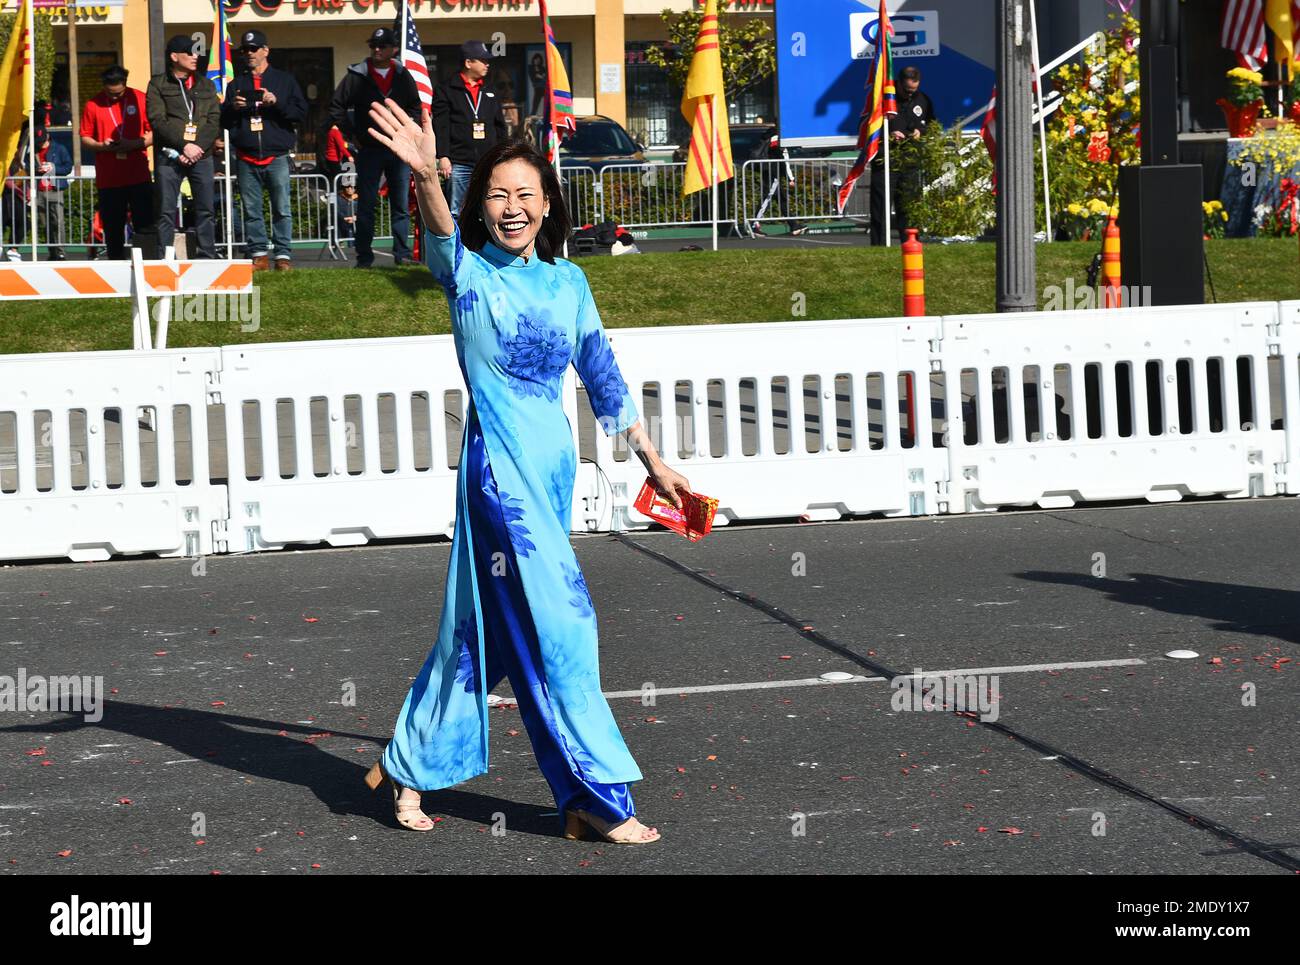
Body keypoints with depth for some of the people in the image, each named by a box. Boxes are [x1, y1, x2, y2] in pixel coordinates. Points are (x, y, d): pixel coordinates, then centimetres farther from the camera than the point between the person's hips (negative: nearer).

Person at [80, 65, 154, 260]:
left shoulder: (140, 99, 3)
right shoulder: (93, 104, 4)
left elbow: (154, 133, 4)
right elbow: (84, 140, 8)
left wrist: (134, 144, -13)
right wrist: (101, 146, -13)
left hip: (139, 177, -1)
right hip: (108, 179, 1)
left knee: (145, 226, -5)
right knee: (113, 229, 4)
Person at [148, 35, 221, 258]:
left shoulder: (206, 85, 15)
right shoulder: (158, 85, 6)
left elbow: (215, 121, 6)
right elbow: (158, 120, -5)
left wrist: (197, 147, -9)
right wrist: (184, 145, -14)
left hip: (201, 156, 3)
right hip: (169, 156, -3)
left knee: (205, 211, 0)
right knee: (167, 212, -4)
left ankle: (207, 256, 3)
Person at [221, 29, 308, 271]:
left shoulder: (284, 80, 10)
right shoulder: (237, 84, 17)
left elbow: (300, 113, 2)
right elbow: (223, 121, 15)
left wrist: (276, 103, -12)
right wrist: (233, 108, -6)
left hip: (276, 157, -2)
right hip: (246, 158, 2)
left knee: (282, 209, -4)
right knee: (251, 211, 1)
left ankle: (283, 255, 0)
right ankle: (259, 254, 6)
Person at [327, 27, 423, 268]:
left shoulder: (403, 76, 7)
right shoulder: (357, 76, -1)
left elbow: (415, 107, 20)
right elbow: (336, 106, 3)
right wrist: (351, 134, 0)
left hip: (399, 150, 2)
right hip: (369, 149, -2)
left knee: (401, 205, 4)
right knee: (366, 205, 0)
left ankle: (402, 254, 9)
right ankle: (364, 257, 4)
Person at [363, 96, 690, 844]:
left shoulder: (567, 282, 10)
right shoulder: (467, 274, -6)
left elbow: (604, 377, 16)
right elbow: (443, 234, -28)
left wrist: (654, 461, 18)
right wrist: (426, 176, -49)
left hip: (554, 466, 6)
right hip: (501, 468, -6)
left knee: (486, 624, 13)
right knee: (557, 626, -8)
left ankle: (411, 768, 27)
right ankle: (600, 796, 0)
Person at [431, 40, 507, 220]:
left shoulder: (489, 92, 17)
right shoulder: (446, 91, 2)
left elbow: (500, 128, 21)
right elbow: (440, 126, -5)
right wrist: (443, 156, -14)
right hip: (459, 164, -4)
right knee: (455, 213, -3)